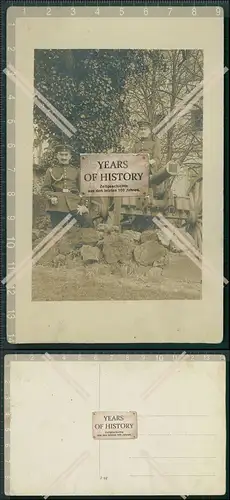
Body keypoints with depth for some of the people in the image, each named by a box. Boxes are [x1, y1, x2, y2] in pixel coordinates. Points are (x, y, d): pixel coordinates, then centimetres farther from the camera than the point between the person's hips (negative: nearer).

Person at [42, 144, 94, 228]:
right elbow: (45, 188, 9)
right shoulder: (51, 170, 10)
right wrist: (51, 198, -11)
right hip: (57, 205, -1)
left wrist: (83, 204, -3)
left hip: (74, 204, 1)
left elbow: (81, 189, 11)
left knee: (88, 223, -16)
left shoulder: (76, 171, 13)